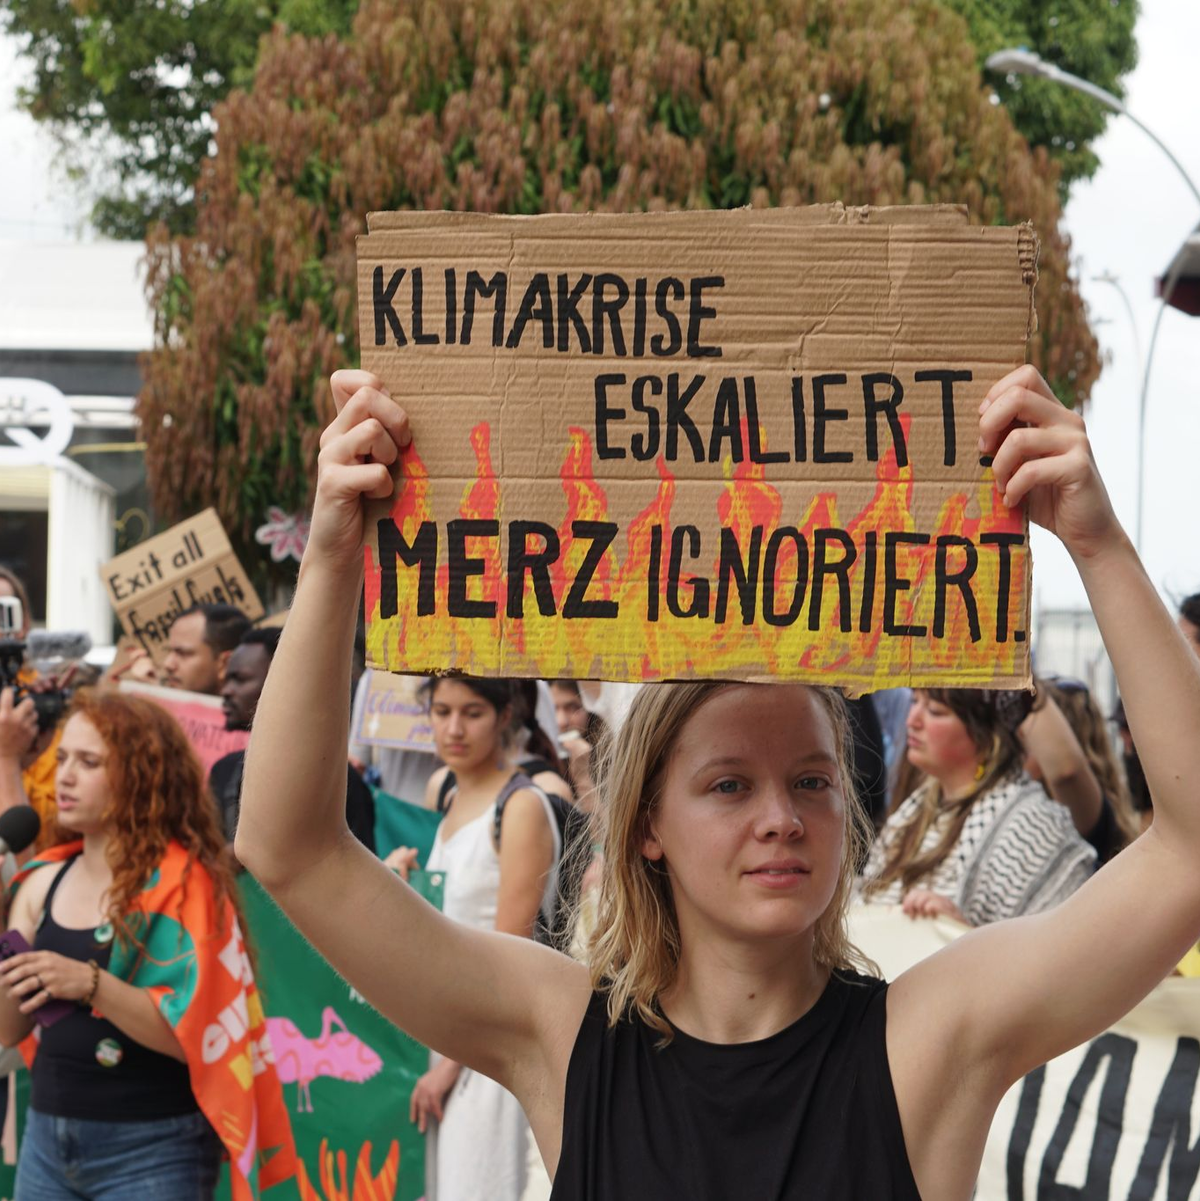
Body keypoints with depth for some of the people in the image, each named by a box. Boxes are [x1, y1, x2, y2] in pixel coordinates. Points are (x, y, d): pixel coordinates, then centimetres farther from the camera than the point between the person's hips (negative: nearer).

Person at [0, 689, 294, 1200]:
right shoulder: (45, 881, 6)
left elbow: (195, 1035, -16)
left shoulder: (183, 884, -10)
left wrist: (93, 984, -25)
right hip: (46, 1138, 5)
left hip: (150, 1150, -5)